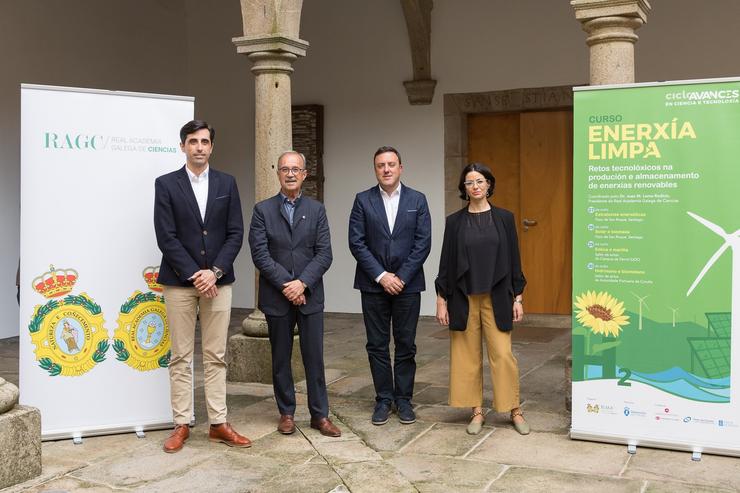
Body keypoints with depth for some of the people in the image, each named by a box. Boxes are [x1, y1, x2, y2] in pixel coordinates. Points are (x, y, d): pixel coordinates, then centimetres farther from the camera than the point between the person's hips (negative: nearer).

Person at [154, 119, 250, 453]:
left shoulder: (227, 183, 7)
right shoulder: (166, 184, 0)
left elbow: (235, 233, 2)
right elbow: (166, 237, -6)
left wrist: (215, 272, -10)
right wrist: (194, 274, -13)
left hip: (217, 280, 2)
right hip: (179, 282, -2)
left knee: (216, 357, 6)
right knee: (181, 358, 4)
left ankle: (218, 424, 12)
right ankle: (181, 425, 12)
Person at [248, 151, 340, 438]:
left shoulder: (317, 210, 6)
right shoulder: (263, 210, 2)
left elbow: (324, 253, -1)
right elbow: (259, 254, -6)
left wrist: (303, 283, -14)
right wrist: (285, 284, -13)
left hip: (310, 295, 1)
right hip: (276, 297, 0)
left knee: (314, 357, 3)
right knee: (281, 358, 9)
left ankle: (319, 414, 13)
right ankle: (286, 413, 21)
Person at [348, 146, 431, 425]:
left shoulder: (417, 200, 2)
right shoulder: (363, 200, 2)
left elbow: (423, 243, -3)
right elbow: (356, 242, -4)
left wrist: (401, 277, -11)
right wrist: (381, 275, -12)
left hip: (407, 284, 0)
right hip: (373, 284, 0)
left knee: (406, 345, 6)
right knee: (377, 345, 6)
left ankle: (403, 399, 18)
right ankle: (383, 399, 17)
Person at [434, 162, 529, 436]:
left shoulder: (504, 218, 2)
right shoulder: (454, 221, 2)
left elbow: (513, 259, 4)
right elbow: (446, 261, 3)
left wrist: (517, 297, 1)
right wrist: (442, 300, 0)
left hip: (496, 297, -1)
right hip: (463, 298, 1)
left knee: (502, 354, -2)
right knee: (468, 355, 5)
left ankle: (514, 410, 13)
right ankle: (477, 411, 17)